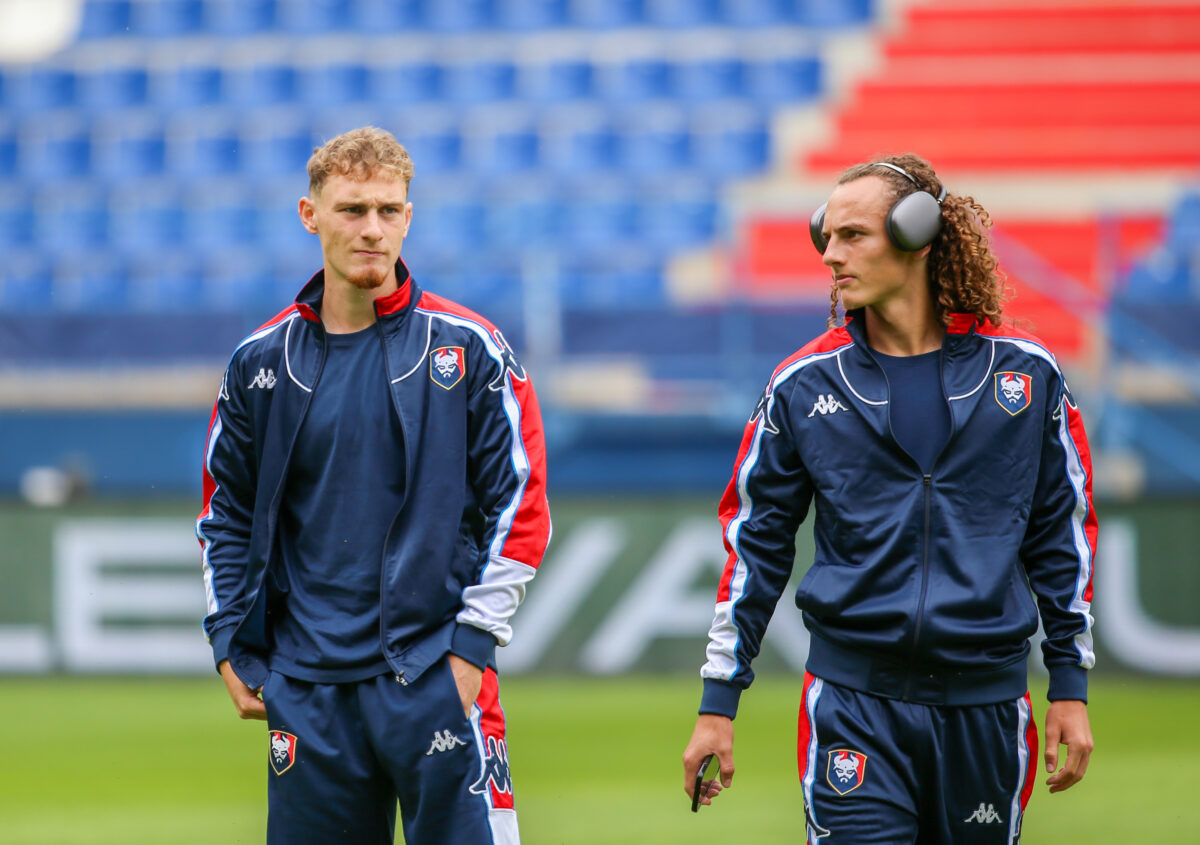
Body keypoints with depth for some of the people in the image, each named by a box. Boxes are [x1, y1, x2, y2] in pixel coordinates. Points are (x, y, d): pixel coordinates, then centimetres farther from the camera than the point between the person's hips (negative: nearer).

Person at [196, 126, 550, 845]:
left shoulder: (469, 349, 0)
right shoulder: (262, 361, 8)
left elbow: (520, 504, 0)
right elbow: (227, 511, 17)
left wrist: (473, 641, -7)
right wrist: (231, 643, 9)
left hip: (437, 677, -3)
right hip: (307, 690, 3)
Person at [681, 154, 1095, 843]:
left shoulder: (1025, 372, 2)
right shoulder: (803, 385, 3)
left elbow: (1063, 528, 10)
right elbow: (754, 541, 8)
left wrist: (1071, 685, 7)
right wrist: (718, 703, 5)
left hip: (988, 700, 1)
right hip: (854, 701, -1)